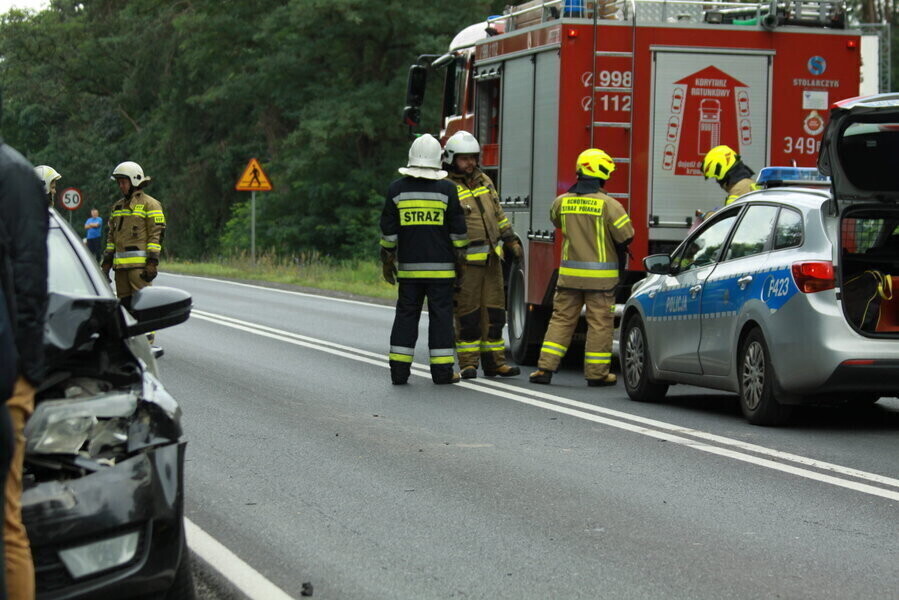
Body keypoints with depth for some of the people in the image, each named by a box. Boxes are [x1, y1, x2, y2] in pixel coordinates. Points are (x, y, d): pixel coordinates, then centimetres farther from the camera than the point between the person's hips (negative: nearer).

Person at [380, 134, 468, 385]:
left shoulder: (397, 189, 1)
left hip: (408, 267, 2)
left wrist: (387, 261, 11)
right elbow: (458, 230, -2)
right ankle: (442, 370, 1)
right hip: (441, 267, -2)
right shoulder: (446, 190, -4)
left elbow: (388, 231, 3)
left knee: (406, 315, 7)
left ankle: (399, 370, 5)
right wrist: (460, 259, 8)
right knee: (440, 315, 2)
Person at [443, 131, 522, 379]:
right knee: (467, 312, -3)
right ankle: (468, 363, 4)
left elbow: (497, 213, 23)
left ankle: (494, 361, 13)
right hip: (465, 262, -7)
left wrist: (510, 239, 17)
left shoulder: (483, 181, 13)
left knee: (493, 311, 7)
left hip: (491, 258, 7)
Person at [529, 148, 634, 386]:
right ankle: (597, 373, 7)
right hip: (600, 275, -4)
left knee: (562, 318, 11)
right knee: (600, 322, 4)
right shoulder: (608, 205, -13)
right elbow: (626, 235, -12)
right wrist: (617, 247, 10)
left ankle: (545, 367, 7)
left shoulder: (562, 202, 1)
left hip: (570, 273, 4)